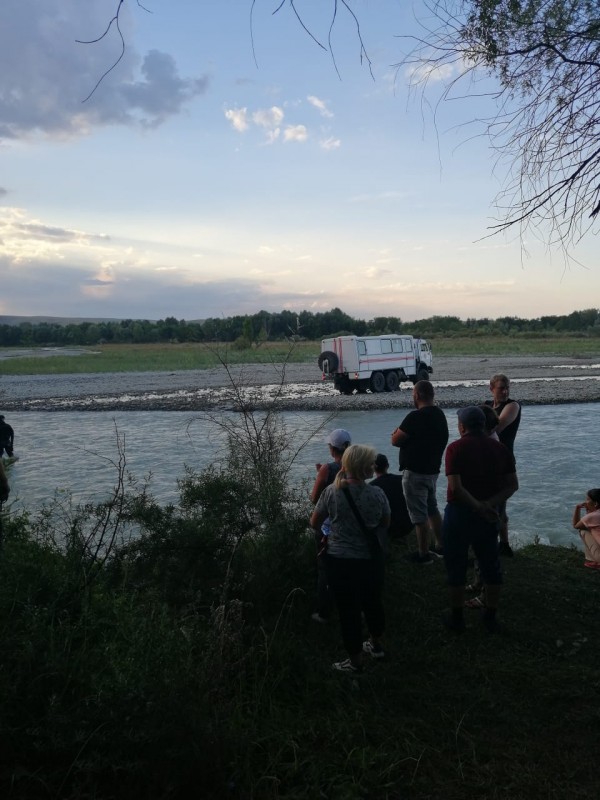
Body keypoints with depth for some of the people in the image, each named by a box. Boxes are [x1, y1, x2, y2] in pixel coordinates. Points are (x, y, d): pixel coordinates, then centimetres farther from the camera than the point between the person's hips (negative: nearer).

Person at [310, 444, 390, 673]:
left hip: (341, 561, -2)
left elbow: (314, 523, -3)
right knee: (373, 602, 23)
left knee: (349, 610, 10)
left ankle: (355, 660, 22)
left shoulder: (332, 492, -15)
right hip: (371, 559, 3)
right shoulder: (377, 494, -12)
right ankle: (376, 645, 43)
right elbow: (385, 524, 4)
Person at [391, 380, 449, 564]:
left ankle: (423, 554, 9)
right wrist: (405, 434, 4)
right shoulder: (440, 414, 7)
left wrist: (398, 433, 4)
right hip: (433, 469, 9)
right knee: (432, 508, 22)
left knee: (419, 515, 1)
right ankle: (439, 546, 32)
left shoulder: (416, 417, -22)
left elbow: (395, 440, -16)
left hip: (415, 472, -9)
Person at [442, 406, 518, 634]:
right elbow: (513, 485, -3)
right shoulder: (500, 449, 2)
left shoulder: (456, 448, -13)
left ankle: (457, 618, 18)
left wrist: (479, 507, -14)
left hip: (459, 513, -4)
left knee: (456, 567, 9)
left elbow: (455, 488, -22)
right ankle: (491, 617, 25)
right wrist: (489, 504, -13)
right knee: (490, 566, 16)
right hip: (489, 516, 4)